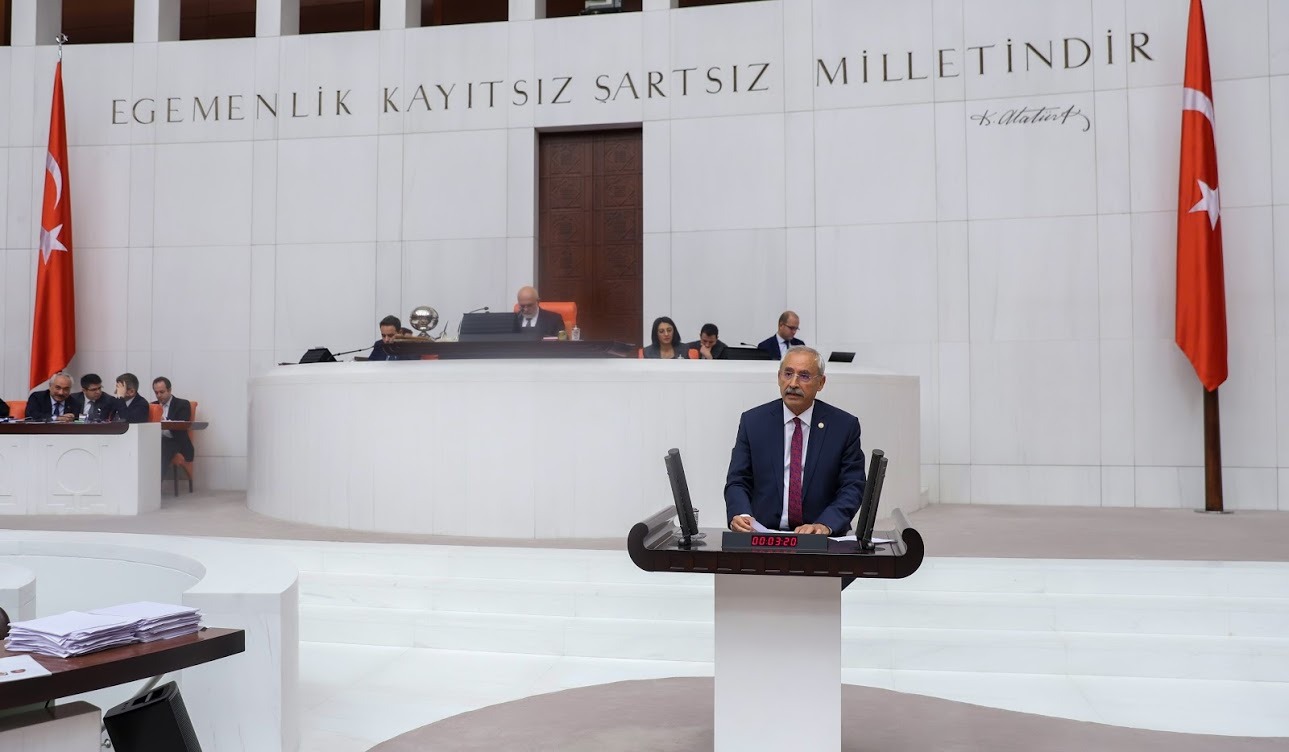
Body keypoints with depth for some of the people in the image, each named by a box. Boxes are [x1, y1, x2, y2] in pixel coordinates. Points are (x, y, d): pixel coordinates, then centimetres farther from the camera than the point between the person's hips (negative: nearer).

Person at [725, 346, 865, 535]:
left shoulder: (844, 425, 3)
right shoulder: (752, 421, 6)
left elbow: (852, 487, -1)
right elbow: (737, 482, 5)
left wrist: (825, 525, -19)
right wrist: (740, 515, -17)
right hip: (763, 534, 1)